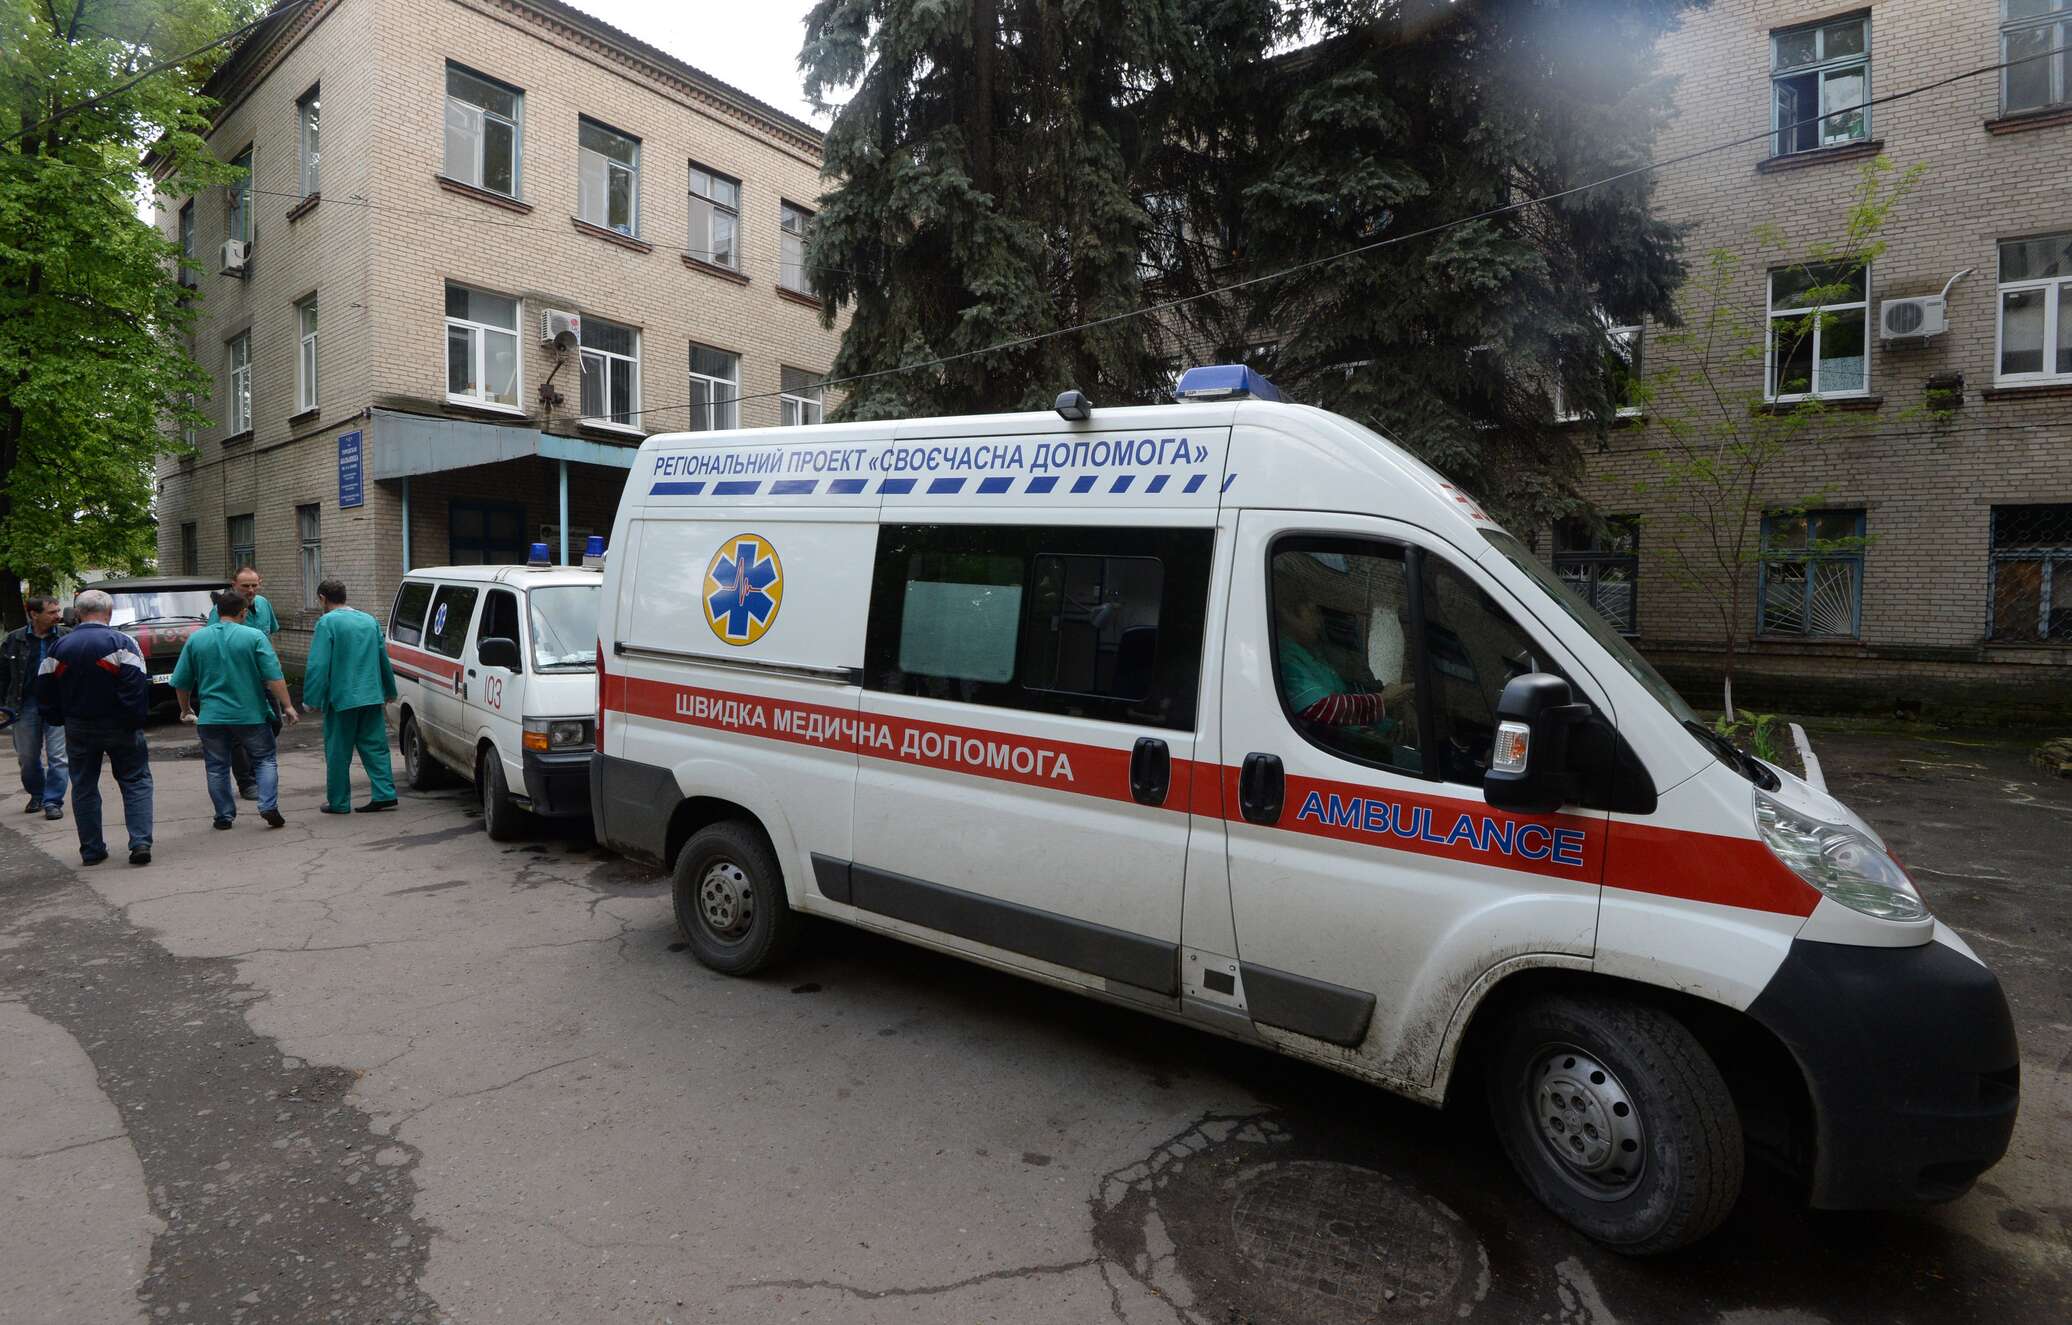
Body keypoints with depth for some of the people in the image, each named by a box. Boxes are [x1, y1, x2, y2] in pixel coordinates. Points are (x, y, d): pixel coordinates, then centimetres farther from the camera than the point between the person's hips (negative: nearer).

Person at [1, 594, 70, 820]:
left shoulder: (68, 637, 0)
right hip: (25, 706, 2)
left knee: (57, 756, -4)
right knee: (27, 757, 13)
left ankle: (53, 801, 3)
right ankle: (37, 795, 32)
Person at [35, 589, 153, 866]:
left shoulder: (59, 647, 3)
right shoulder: (120, 642, -12)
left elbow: (45, 691, 6)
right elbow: (136, 686, -20)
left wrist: (59, 719, 17)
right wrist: (137, 720, -12)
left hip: (78, 729, 4)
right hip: (118, 727, -4)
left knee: (83, 788, 13)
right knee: (135, 782, 3)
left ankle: (91, 850, 17)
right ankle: (140, 843, -9)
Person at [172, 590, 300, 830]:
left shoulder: (195, 639, 3)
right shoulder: (254, 637, -7)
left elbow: (181, 682, 9)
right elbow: (274, 677, -13)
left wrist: (186, 709, 23)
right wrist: (287, 706, -8)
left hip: (211, 716, 2)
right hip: (250, 714, -2)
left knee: (217, 767, 12)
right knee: (264, 760, 9)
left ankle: (224, 816, 14)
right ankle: (269, 806, -4)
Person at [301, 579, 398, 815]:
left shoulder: (327, 623, -7)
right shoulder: (370, 621, 12)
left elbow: (318, 665, -13)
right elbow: (384, 659, 19)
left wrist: (310, 699, -8)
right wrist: (389, 691, 28)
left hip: (341, 698, -5)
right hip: (372, 697, 6)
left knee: (338, 753, 5)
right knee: (375, 747, 10)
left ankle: (339, 802, 11)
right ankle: (385, 794, 4)